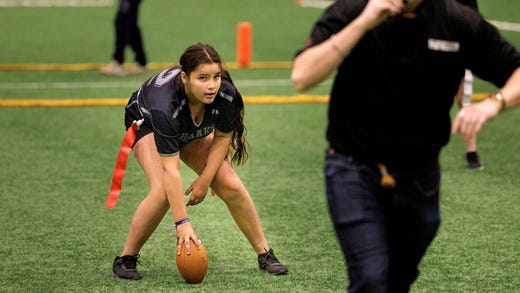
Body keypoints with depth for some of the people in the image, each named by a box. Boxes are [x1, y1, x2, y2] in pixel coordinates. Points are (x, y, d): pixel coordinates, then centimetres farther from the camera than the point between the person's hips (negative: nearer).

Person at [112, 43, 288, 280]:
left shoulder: (226, 95, -34)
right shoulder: (165, 103, -44)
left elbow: (222, 137, -13)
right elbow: (171, 169, -43)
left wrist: (204, 181, -18)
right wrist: (182, 223, -43)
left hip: (194, 131, 4)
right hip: (146, 123, -4)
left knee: (231, 186, -9)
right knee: (162, 193, -26)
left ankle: (264, 253, 7)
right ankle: (126, 258, -8)